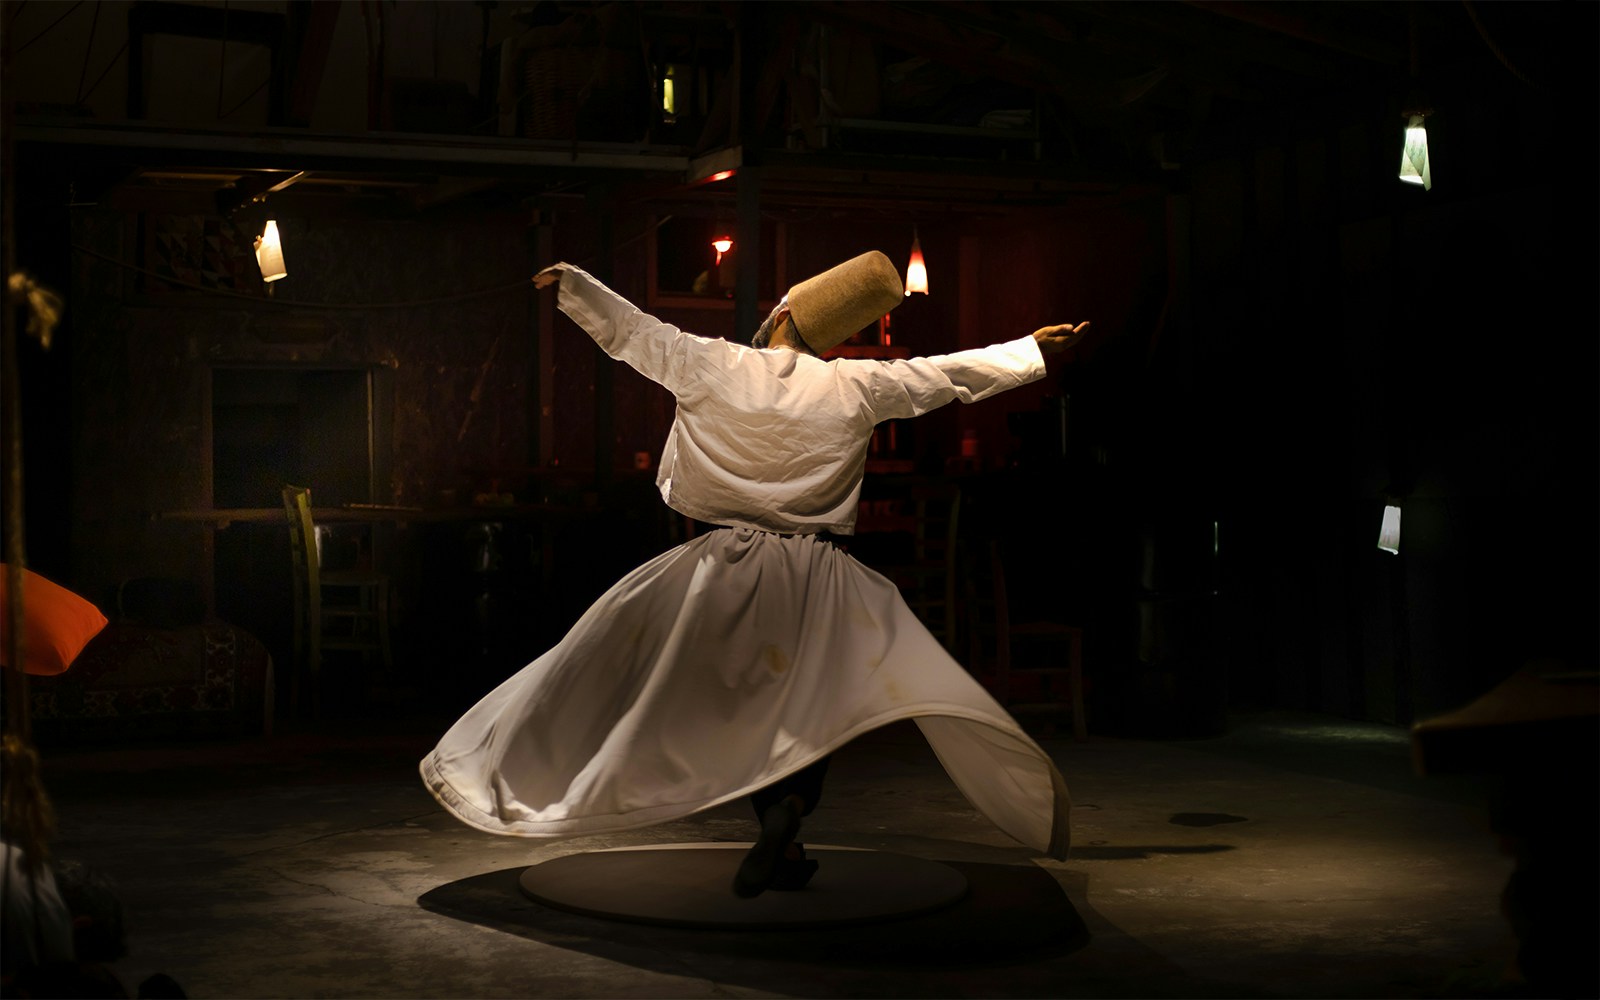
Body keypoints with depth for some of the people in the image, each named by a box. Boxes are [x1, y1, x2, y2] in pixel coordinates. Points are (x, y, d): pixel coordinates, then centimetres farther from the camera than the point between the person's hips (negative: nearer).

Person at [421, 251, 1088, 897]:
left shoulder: (711, 368, -4)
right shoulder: (855, 389, -1)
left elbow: (630, 329, 5)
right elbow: (952, 375, 9)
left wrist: (570, 283, 18)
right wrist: (1033, 350, 20)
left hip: (727, 567, 0)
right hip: (813, 576, 0)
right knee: (810, 701, 9)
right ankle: (787, 812, -10)